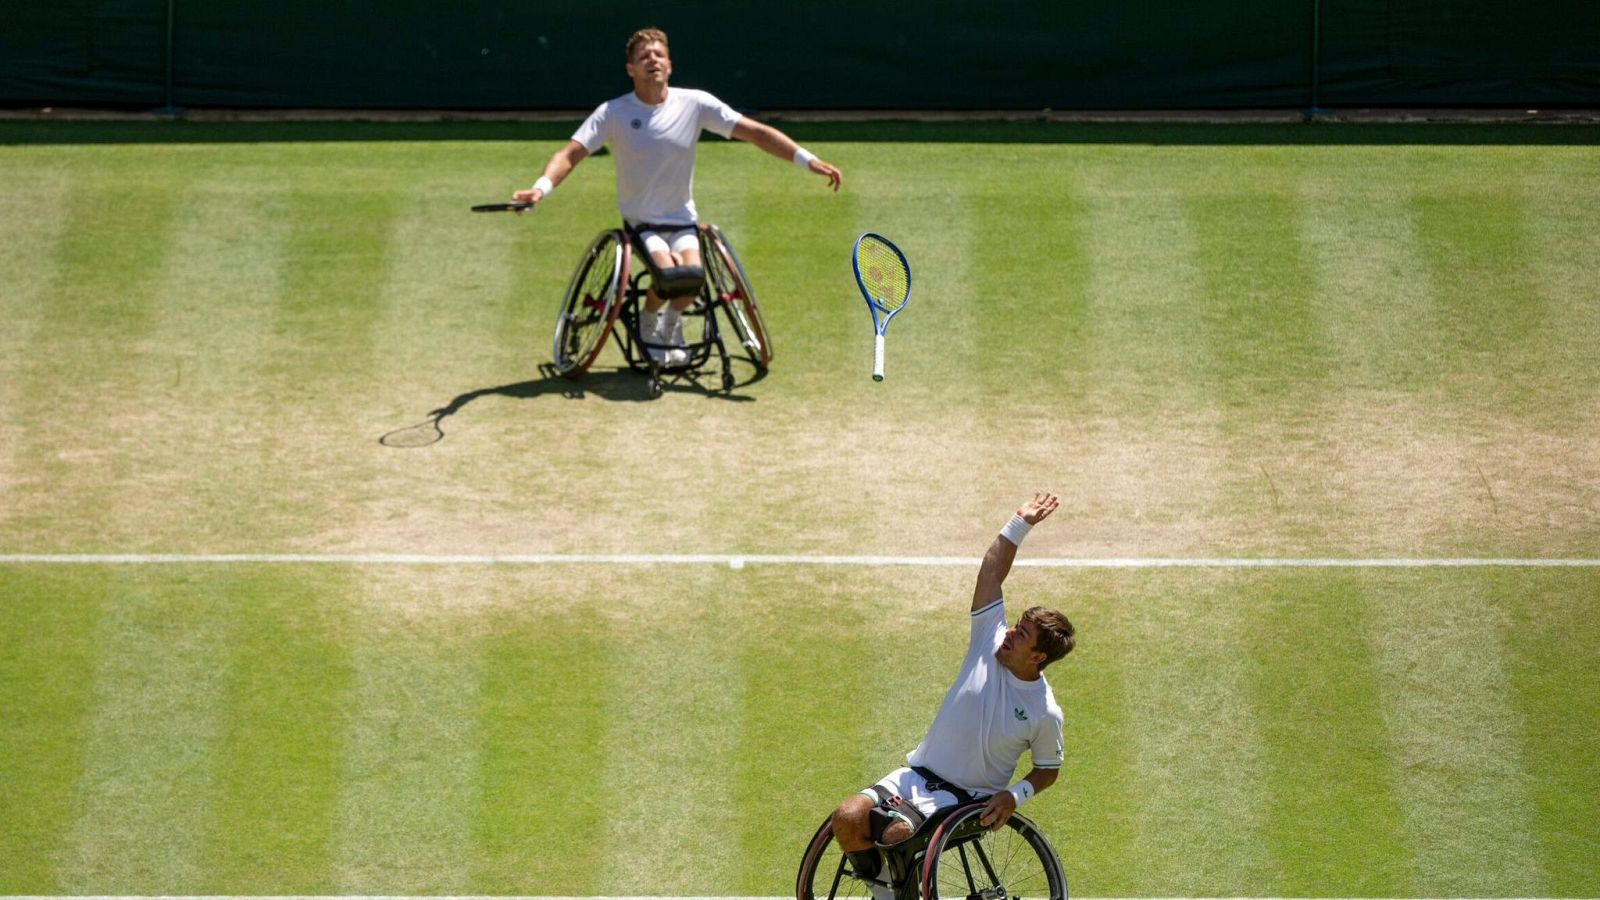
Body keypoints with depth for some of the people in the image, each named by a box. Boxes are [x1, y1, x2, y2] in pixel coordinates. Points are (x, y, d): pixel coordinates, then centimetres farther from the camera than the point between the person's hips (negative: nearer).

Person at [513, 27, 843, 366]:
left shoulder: (695, 104, -5)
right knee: (669, 272, -30)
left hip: (682, 220, 2)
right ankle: (647, 323, 5)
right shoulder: (613, 113, -8)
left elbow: (755, 132, -5)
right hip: (640, 221, -2)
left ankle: (671, 325, 6)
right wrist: (541, 188, -34)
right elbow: (570, 154, -14)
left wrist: (809, 160, -13)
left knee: (692, 272, -29)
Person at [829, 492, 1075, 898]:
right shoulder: (991, 643, -4)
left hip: (963, 798, -4)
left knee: (896, 834, -32)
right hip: (917, 775, 4)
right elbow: (991, 574, 0)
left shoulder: (1045, 714, -11)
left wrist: (1016, 795, -14)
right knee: (847, 819, -19)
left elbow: (1048, 770, 4)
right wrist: (1020, 525, -7)